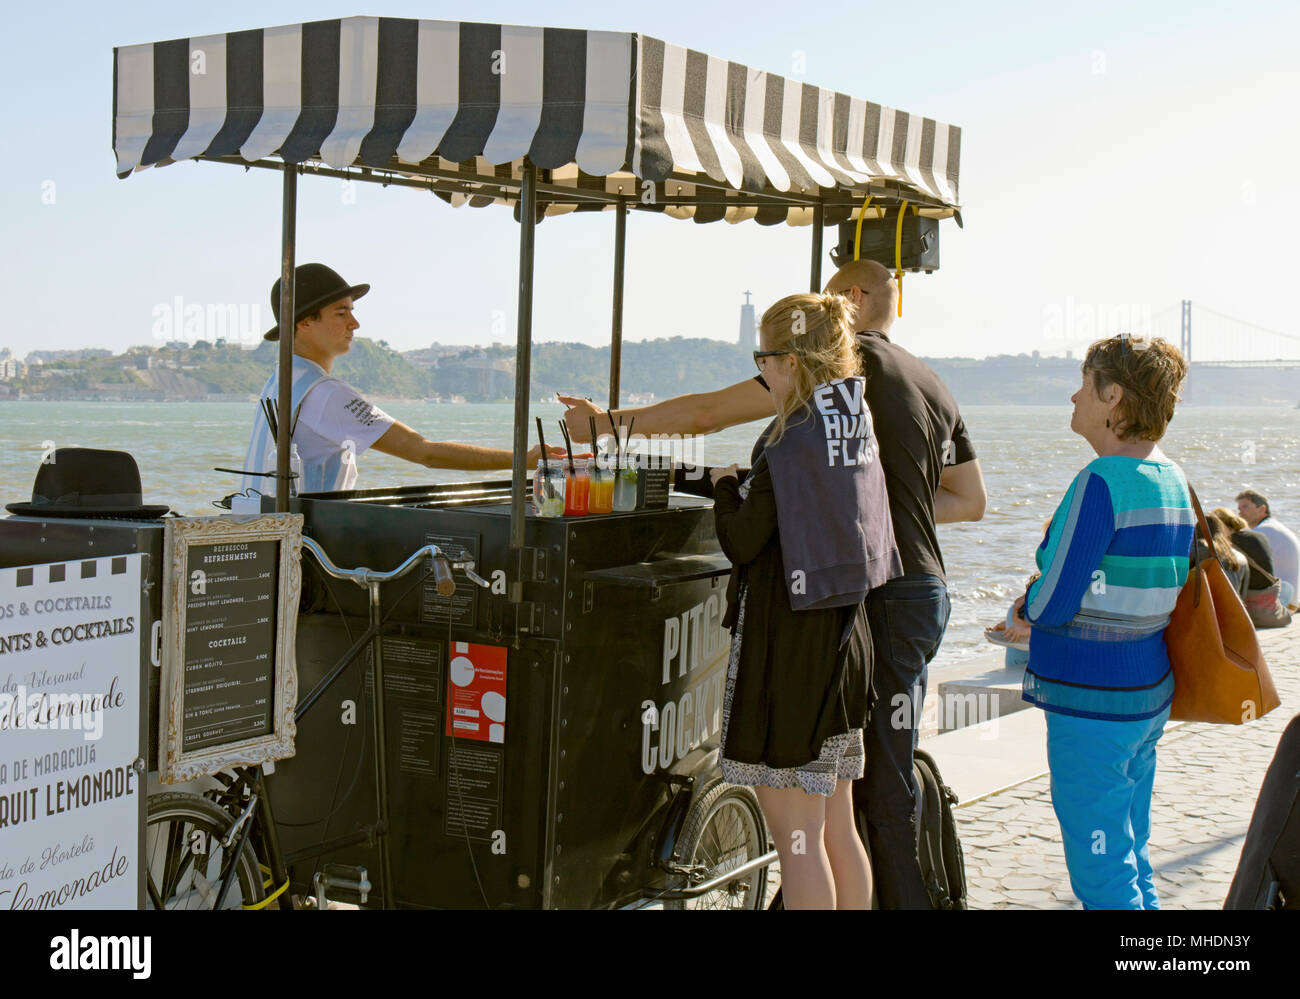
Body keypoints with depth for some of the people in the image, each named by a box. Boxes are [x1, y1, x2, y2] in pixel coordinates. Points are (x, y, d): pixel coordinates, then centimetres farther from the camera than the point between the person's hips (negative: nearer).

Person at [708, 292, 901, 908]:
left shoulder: (791, 448, -17)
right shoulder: (856, 430, 8)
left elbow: (742, 543, -13)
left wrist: (725, 487, 6)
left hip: (789, 648, -9)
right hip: (843, 637, 9)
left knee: (796, 836, -2)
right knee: (836, 828, 16)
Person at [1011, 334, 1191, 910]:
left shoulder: (1102, 481, -18)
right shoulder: (1172, 480, 9)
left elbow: (1050, 604, -18)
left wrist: (1025, 607, 5)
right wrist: (1041, 605, 9)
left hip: (1092, 702, -9)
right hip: (1148, 694, 9)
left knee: (1102, 880, -1)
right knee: (1132, 866, 19)